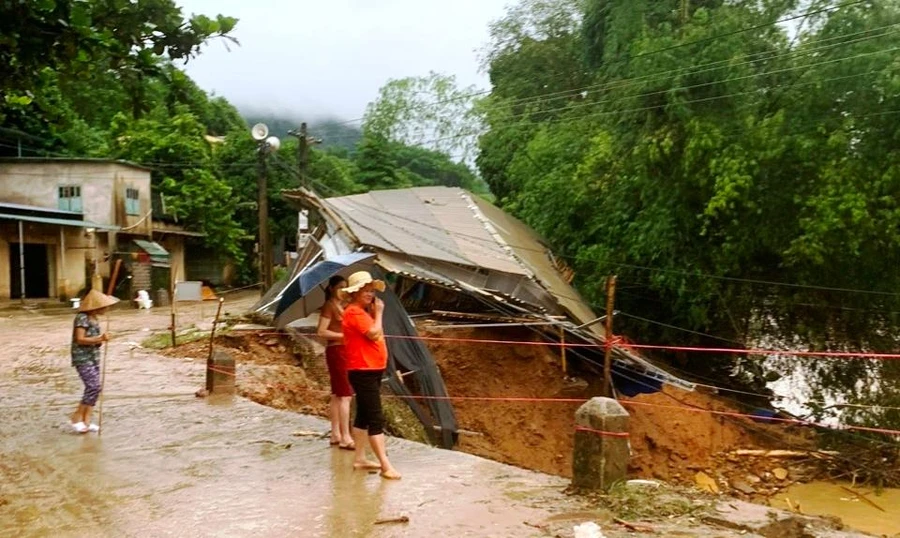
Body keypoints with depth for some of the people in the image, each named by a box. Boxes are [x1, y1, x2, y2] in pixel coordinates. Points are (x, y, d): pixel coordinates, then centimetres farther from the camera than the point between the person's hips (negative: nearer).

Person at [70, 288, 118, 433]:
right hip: (83, 358, -9)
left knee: (93, 388, 6)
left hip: (94, 358, 9)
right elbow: (80, 339, -21)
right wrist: (99, 339, -24)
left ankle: (86, 421, 11)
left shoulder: (94, 318, 14)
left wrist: (101, 339, 1)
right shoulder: (82, 318, -13)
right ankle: (77, 417, -2)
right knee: (94, 387, -15)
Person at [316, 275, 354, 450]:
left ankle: (336, 435, 17)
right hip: (337, 351, -9)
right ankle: (346, 438, -9)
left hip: (345, 351, 9)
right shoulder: (329, 306, -9)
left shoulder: (342, 305, 16)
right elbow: (321, 331, -17)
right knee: (345, 395, -10)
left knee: (337, 395, 11)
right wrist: (344, 335, -18)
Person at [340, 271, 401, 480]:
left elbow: (377, 335, 13)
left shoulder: (363, 312, 16)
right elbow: (374, 333, -24)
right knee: (376, 418, -11)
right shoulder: (354, 312, -15)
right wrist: (378, 313, -10)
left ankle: (360, 458, 22)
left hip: (372, 370, 10)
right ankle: (385, 465, -10)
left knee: (364, 415, 14)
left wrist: (375, 313, 5)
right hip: (363, 372, -10)